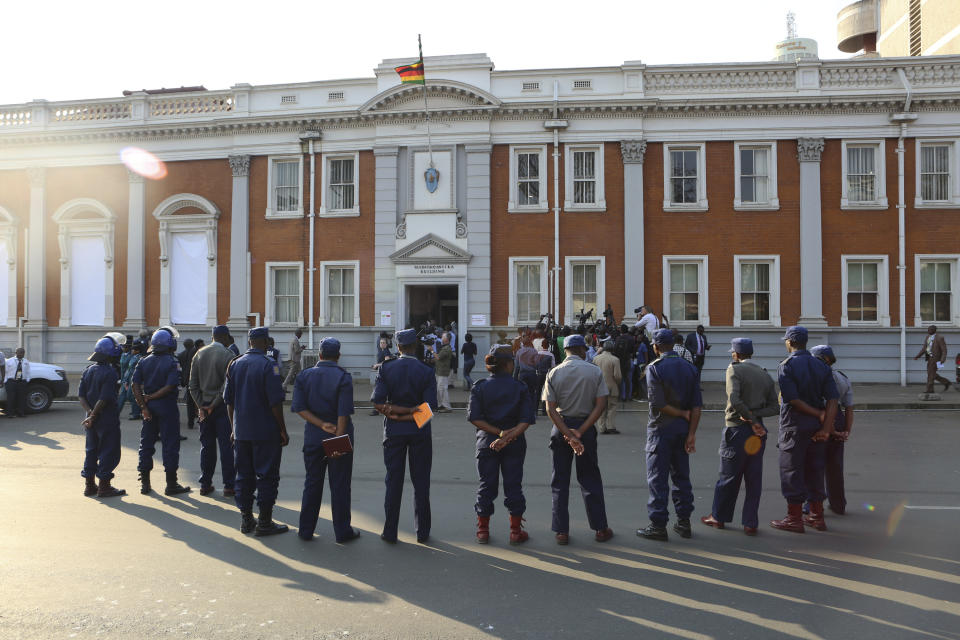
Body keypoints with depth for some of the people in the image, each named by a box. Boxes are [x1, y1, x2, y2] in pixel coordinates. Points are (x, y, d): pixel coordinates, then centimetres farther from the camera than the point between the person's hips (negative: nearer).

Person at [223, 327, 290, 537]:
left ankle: (246, 519, 20)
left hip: (241, 431, 6)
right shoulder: (268, 365, -13)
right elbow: (275, 402, -16)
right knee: (267, 476, 2)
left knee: (244, 475, 13)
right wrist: (283, 431, -8)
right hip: (266, 432, -6)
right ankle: (264, 523, 6)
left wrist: (234, 427, 19)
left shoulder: (234, 364, 7)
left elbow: (229, 400, 11)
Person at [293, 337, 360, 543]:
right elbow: (343, 413, -17)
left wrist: (322, 424, -11)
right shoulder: (343, 377, -10)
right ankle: (342, 531, 12)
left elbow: (299, 408, -6)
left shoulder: (304, 376, 2)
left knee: (312, 483, 14)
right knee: (340, 485, 5)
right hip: (339, 435, -3)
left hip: (313, 438, 3)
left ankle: (306, 530, 21)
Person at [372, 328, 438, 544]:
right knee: (421, 482, 8)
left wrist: (395, 412, -4)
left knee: (393, 481, 9)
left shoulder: (386, 369, -4)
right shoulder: (426, 372, -6)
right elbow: (430, 408, -12)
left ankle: (390, 531, 14)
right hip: (420, 432, -1)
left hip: (394, 430, 1)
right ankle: (422, 532, 14)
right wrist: (411, 413, -5)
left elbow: (378, 402, -10)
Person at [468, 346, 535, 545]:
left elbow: (475, 418, -10)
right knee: (513, 485, 9)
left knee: (486, 485, 11)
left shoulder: (479, 387, -2)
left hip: (486, 443, 1)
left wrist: (499, 433, -11)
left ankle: (483, 530, 19)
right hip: (515, 445, -1)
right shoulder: (520, 387, -4)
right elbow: (526, 419, -13)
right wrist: (509, 435, -18)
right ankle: (515, 531, 15)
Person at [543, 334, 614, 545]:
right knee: (590, 480, 11)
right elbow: (600, 405, -10)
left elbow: (551, 409, -10)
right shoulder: (594, 371, -4)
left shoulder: (554, 373, -3)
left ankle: (561, 531, 11)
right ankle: (600, 529, 17)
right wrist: (580, 432, -13)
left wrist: (568, 434, -13)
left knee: (560, 481, 8)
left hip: (561, 427, 0)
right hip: (586, 426, 0)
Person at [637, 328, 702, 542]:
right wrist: (691, 433, 0)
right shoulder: (689, 368, 5)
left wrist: (681, 413, -7)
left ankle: (658, 525, 3)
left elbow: (657, 403, -19)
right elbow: (697, 405, 1)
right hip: (683, 429, 6)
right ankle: (684, 522, 20)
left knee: (657, 478, 1)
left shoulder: (654, 368, -11)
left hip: (661, 428, -5)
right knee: (681, 475, 15)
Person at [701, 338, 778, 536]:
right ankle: (751, 523, 12)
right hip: (757, 432, 5)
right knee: (754, 479, 9)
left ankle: (718, 517, 20)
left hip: (737, 430, -5)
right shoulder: (765, 375, 11)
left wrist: (752, 420, -14)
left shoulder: (734, 369, -8)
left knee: (729, 477, 7)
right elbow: (775, 407, 6)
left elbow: (734, 400, -22)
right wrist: (753, 415, -6)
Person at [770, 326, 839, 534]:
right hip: (817, 429, 6)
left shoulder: (786, 366, -10)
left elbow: (793, 400, -19)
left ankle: (794, 518, 7)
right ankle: (817, 517, 23)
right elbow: (832, 399, -3)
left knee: (792, 471, 2)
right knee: (815, 470, 15)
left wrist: (819, 414, -10)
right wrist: (826, 427, -9)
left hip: (794, 427, -6)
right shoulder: (821, 366, 7)